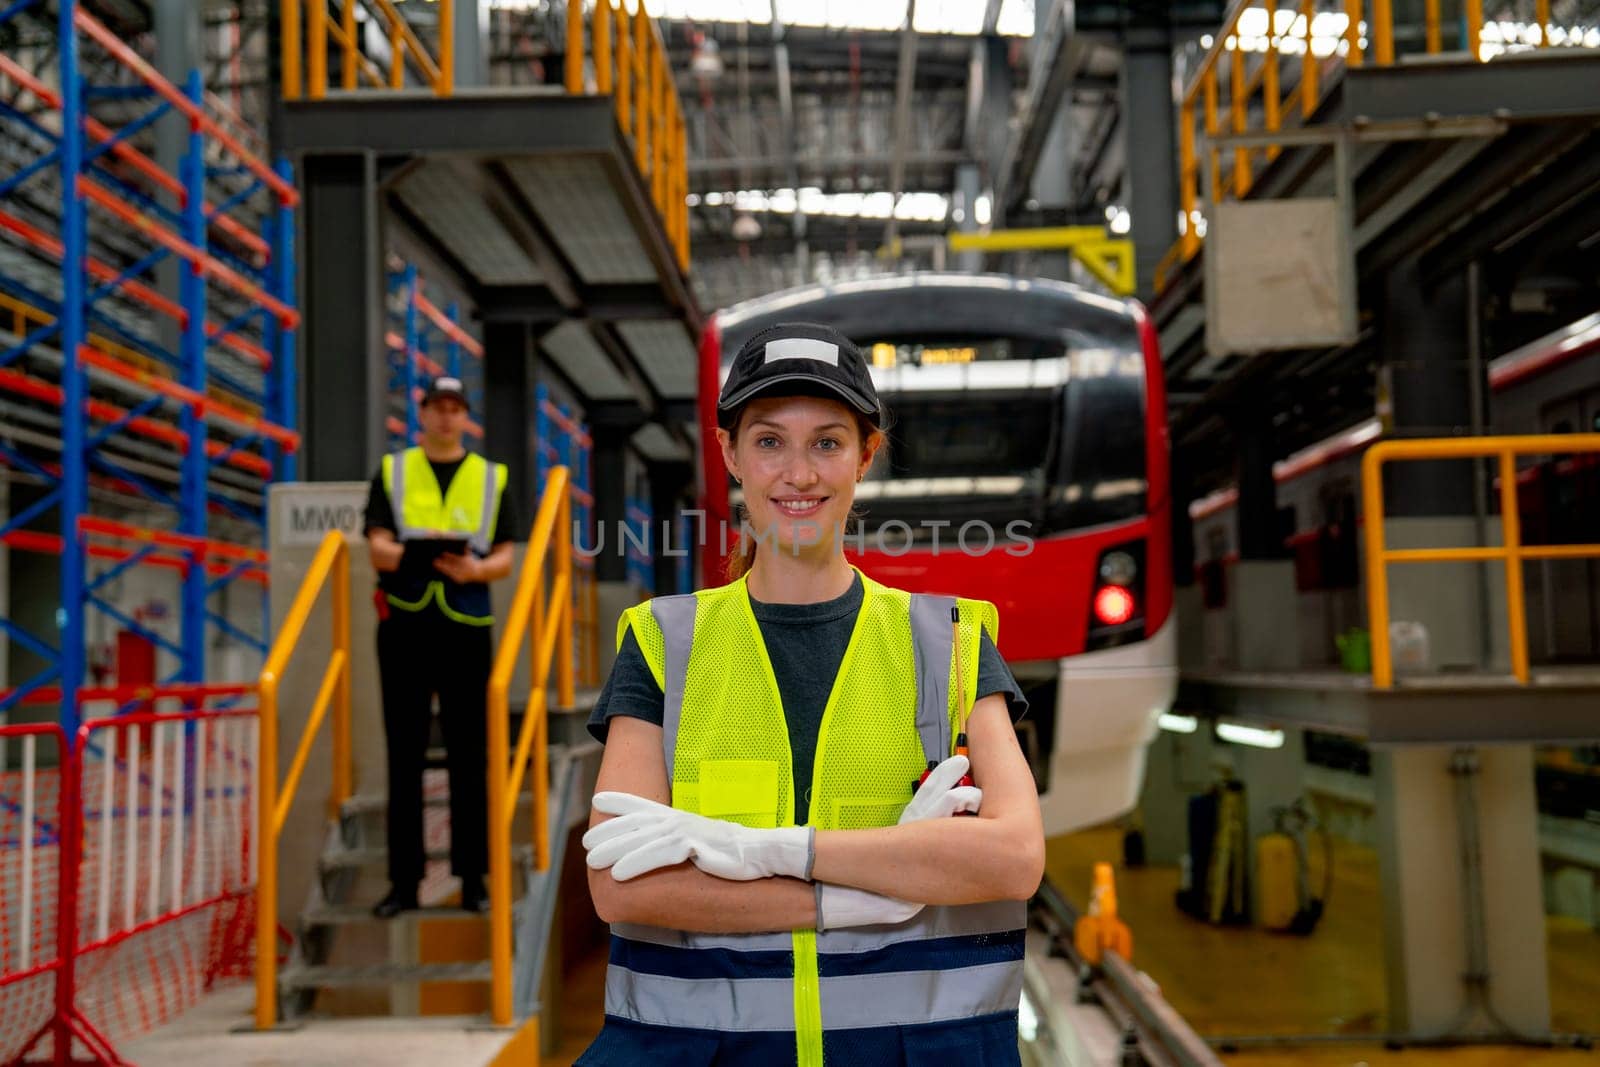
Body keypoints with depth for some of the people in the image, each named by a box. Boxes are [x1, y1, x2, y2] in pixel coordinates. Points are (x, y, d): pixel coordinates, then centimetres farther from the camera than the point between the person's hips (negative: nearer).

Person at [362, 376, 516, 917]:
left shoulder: (492, 478, 10)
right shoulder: (392, 472, 9)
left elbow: (505, 558, 3)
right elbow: (377, 548, -2)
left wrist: (475, 568, -20)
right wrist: (416, 555, -24)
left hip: (466, 628, 0)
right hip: (404, 628, 0)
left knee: (469, 759, 2)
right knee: (404, 757, 4)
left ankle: (473, 878, 9)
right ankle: (403, 880, 10)